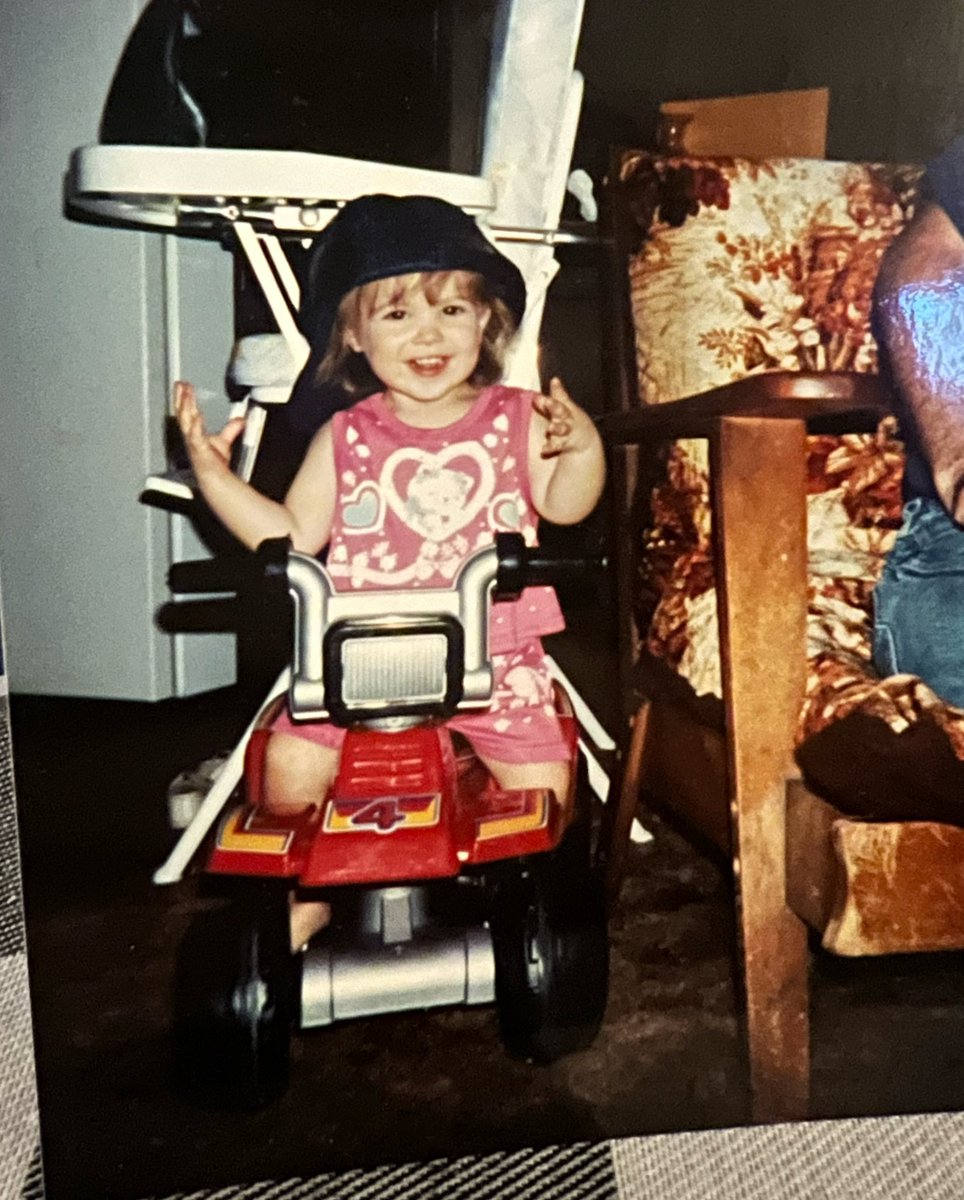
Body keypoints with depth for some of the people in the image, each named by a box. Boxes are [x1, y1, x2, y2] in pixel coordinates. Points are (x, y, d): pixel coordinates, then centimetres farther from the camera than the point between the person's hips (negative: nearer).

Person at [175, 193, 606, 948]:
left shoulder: (515, 419, 4)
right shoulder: (346, 438, 7)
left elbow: (563, 504, -4)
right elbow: (292, 536, 7)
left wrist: (581, 447, -23)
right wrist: (214, 471, -1)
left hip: (492, 651, 0)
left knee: (540, 778, -9)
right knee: (292, 760, -12)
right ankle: (305, 892, 16)